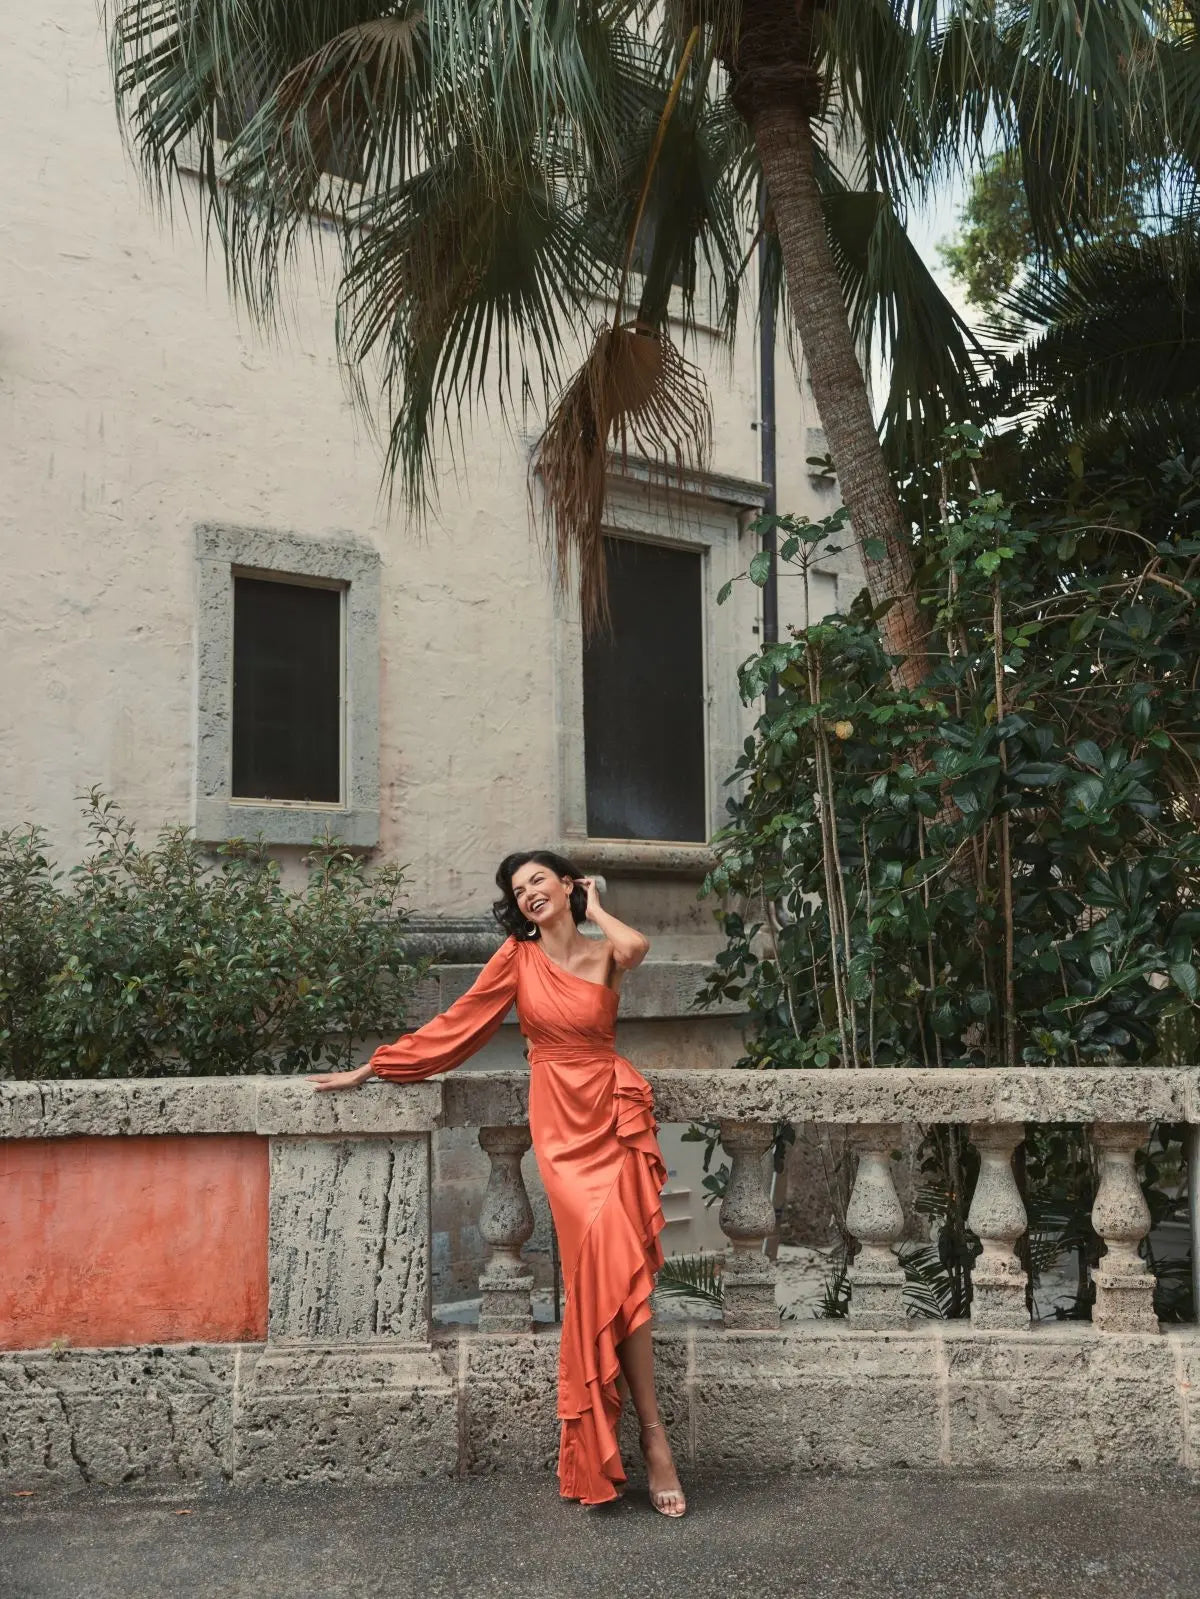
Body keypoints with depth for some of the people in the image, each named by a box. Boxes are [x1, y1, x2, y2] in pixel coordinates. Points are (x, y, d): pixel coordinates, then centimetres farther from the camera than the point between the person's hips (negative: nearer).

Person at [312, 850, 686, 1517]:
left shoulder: (606, 954, 8)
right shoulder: (518, 957, 8)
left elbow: (637, 946, -17)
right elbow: (455, 1026, 10)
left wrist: (594, 909, 3)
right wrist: (370, 1069, 10)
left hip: (615, 1114, 0)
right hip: (558, 1123, 0)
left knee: (612, 1259, -16)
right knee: (612, 1264, -17)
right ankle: (654, 1435, -11)